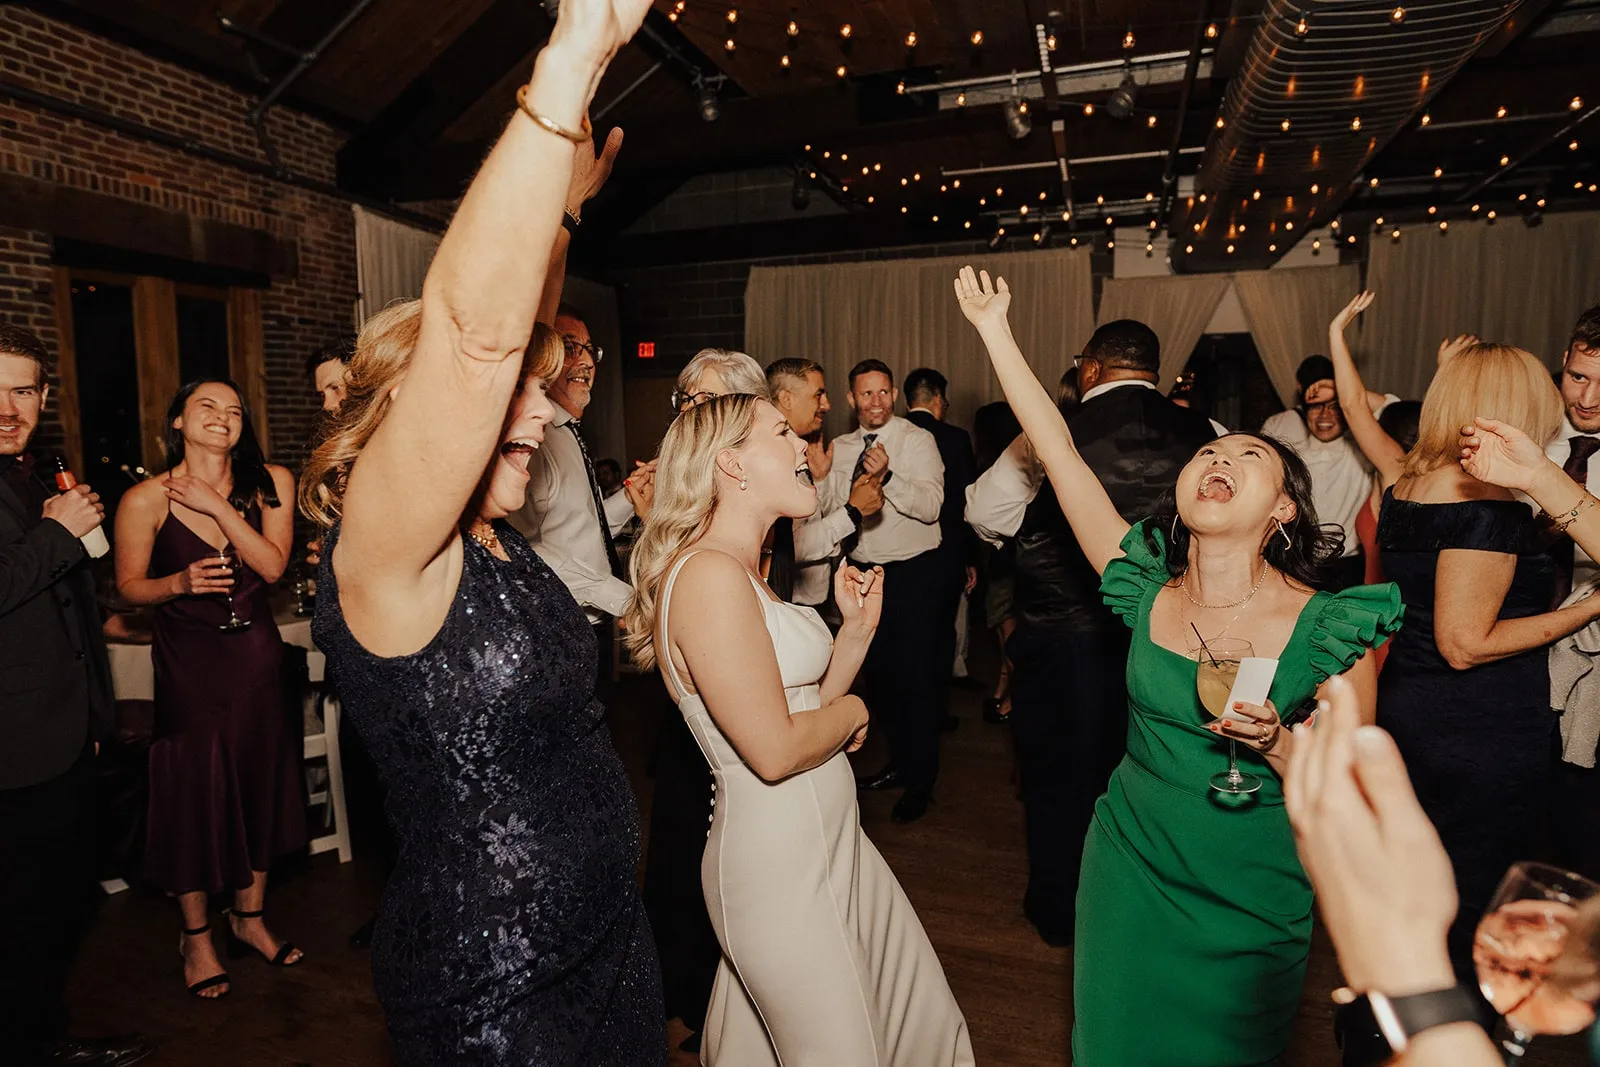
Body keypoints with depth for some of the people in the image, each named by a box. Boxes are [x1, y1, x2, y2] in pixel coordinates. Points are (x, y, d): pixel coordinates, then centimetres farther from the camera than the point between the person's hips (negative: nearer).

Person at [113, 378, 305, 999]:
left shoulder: (270, 483, -4)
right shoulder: (145, 500, -10)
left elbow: (273, 566, -13)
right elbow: (129, 586, -2)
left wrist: (217, 505, -19)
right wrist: (181, 582, -21)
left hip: (255, 651, 3)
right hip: (188, 661, -2)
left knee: (260, 782, 11)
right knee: (194, 791, 4)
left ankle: (249, 917, 31)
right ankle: (196, 936, 25)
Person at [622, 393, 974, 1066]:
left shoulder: (742, 572, 10)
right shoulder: (709, 574, -22)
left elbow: (807, 710, 9)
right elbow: (775, 750, -25)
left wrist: (857, 627, 0)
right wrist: (853, 709, -8)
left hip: (830, 841, 9)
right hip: (779, 868, -9)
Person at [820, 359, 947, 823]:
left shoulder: (917, 440, -7)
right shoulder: (839, 448, 8)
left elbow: (931, 506, -18)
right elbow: (826, 508, 6)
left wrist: (888, 476, -30)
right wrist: (854, 497, -13)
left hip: (913, 572, -5)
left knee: (915, 677, 0)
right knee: (877, 672, 16)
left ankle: (921, 781, 18)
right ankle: (899, 763, 37)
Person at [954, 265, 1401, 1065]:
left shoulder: (1328, 627, -16)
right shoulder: (1145, 590, -11)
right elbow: (1059, 451, -13)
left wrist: (1277, 740, -31)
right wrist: (995, 332, -12)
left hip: (1252, 900, -2)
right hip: (1132, 871, 2)